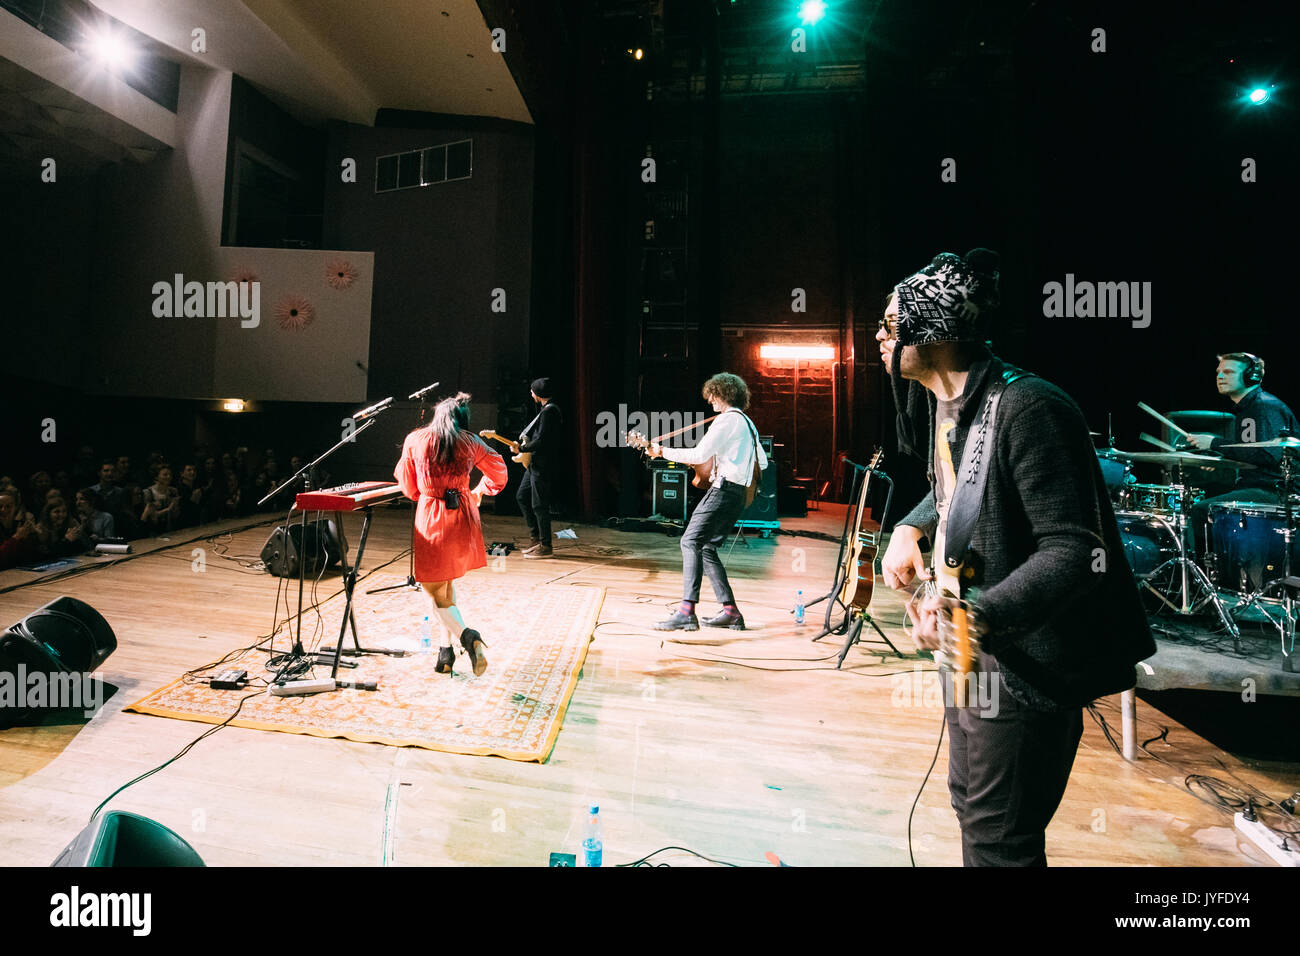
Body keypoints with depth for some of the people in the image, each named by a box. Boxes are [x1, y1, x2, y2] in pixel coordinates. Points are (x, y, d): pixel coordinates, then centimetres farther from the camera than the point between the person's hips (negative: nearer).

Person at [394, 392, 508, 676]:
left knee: (435, 591, 5)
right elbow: (499, 475, 10)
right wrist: (476, 493, 25)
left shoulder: (415, 440, 1)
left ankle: (467, 636, -18)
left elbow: (408, 488, 7)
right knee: (447, 586, 18)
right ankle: (445, 649, 20)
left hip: (431, 518, -3)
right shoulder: (471, 443, 2)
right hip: (463, 517, 3)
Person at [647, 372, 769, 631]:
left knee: (691, 541, -17)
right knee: (706, 548, 12)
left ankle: (687, 612, -25)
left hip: (723, 490, -10)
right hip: (738, 494, 10)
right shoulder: (747, 423, 22)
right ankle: (730, 612, 13)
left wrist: (663, 451, -9)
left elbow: (699, 455, -17)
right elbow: (762, 461, 27)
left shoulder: (726, 420, -8)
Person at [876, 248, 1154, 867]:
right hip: (970, 653, 9)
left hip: (1024, 664, -9)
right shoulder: (942, 404, 6)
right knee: (969, 803, 25)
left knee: (997, 839, 3)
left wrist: (978, 614, -38)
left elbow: (1076, 551, -27)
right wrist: (910, 529, 5)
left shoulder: (1025, 407, -24)